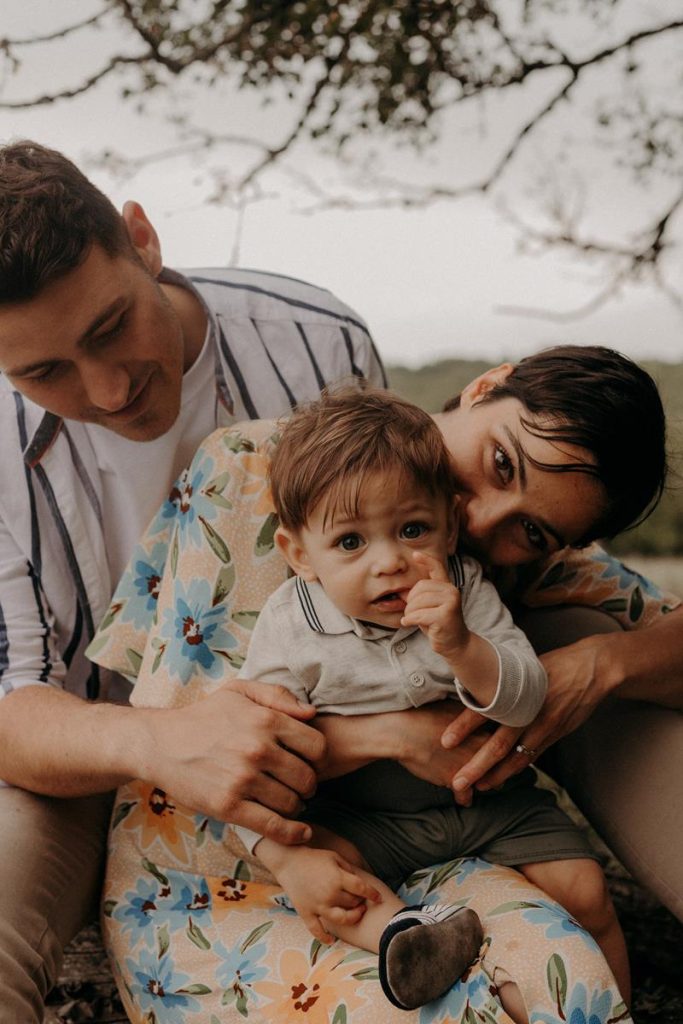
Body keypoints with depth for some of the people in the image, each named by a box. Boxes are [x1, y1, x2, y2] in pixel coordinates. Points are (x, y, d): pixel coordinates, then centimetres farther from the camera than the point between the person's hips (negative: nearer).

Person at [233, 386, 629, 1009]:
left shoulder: (465, 593, -11)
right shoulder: (292, 630, -16)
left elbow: (526, 701, -17)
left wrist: (461, 647, -36)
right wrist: (289, 859, -29)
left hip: (490, 800, 1)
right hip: (362, 815, -1)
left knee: (584, 890, -5)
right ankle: (401, 930, -41)